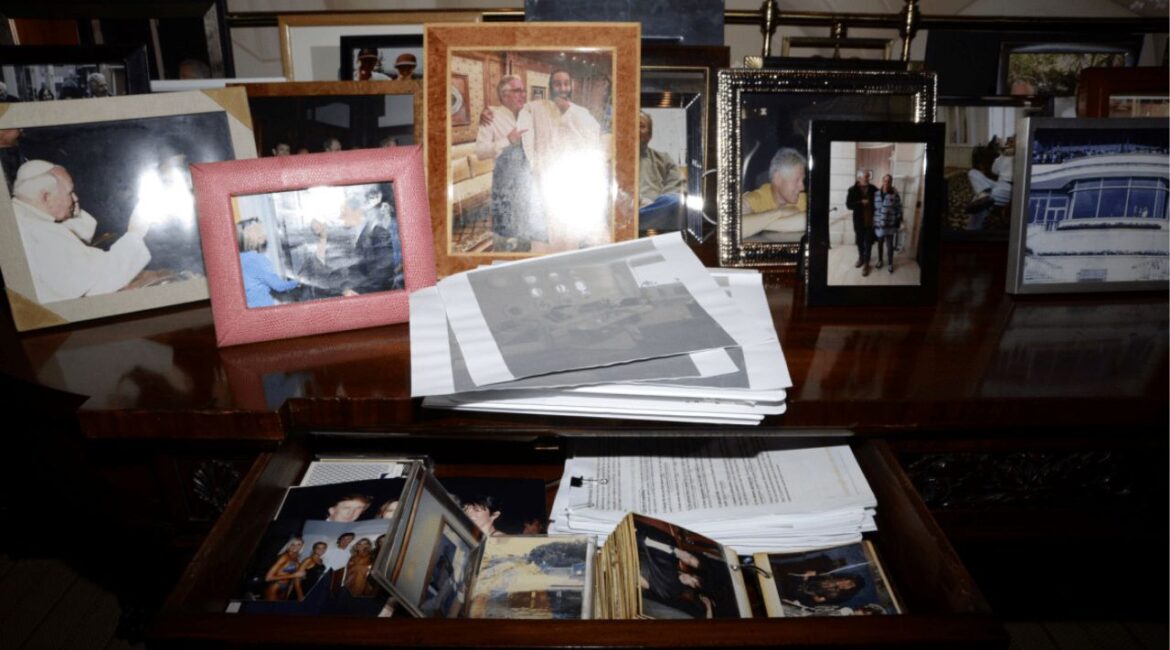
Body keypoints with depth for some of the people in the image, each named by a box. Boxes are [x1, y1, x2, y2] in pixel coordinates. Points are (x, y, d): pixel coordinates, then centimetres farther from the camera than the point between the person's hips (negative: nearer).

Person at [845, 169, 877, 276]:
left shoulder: (873, 189, -3)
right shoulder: (852, 190, -7)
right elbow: (848, 205, -12)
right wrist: (861, 203, -23)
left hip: (870, 221, -1)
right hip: (858, 221, 1)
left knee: (868, 242, 2)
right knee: (859, 241, 16)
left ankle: (866, 263, 10)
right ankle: (861, 258, 37)